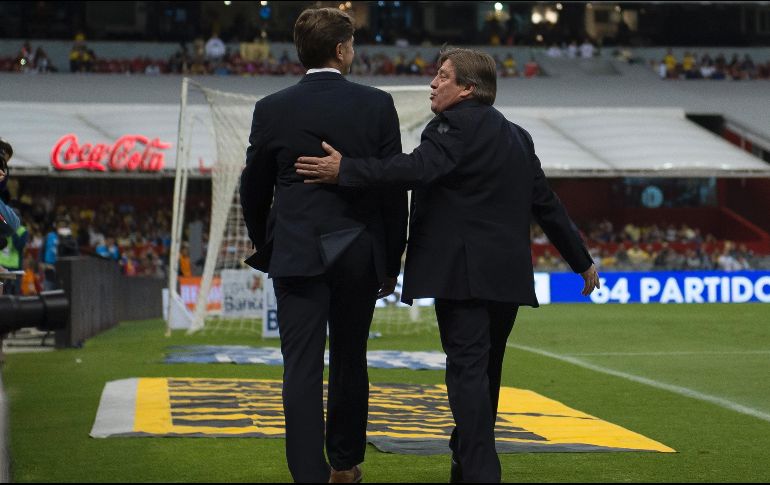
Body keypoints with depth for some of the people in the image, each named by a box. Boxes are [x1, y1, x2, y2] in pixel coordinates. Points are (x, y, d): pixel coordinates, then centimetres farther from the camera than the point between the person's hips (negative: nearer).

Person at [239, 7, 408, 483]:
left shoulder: (272, 110, -2)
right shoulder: (377, 105, -3)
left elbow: (254, 190, 7)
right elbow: (395, 189, -1)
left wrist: (265, 250, 23)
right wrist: (392, 262, 9)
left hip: (297, 255, -1)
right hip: (361, 254, 1)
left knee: (302, 369, -3)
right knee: (350, 362, 16)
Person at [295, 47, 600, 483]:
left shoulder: (458, 124, -8)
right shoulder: (516, 136, 19)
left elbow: (419, 168, -23)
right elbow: (547, 204, 21)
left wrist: (346, 170, -26)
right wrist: (582, 260, 28)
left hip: (464, 274, -9)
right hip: (507, 275, 9)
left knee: (468, 371, -10)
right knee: (485, 373, 15)